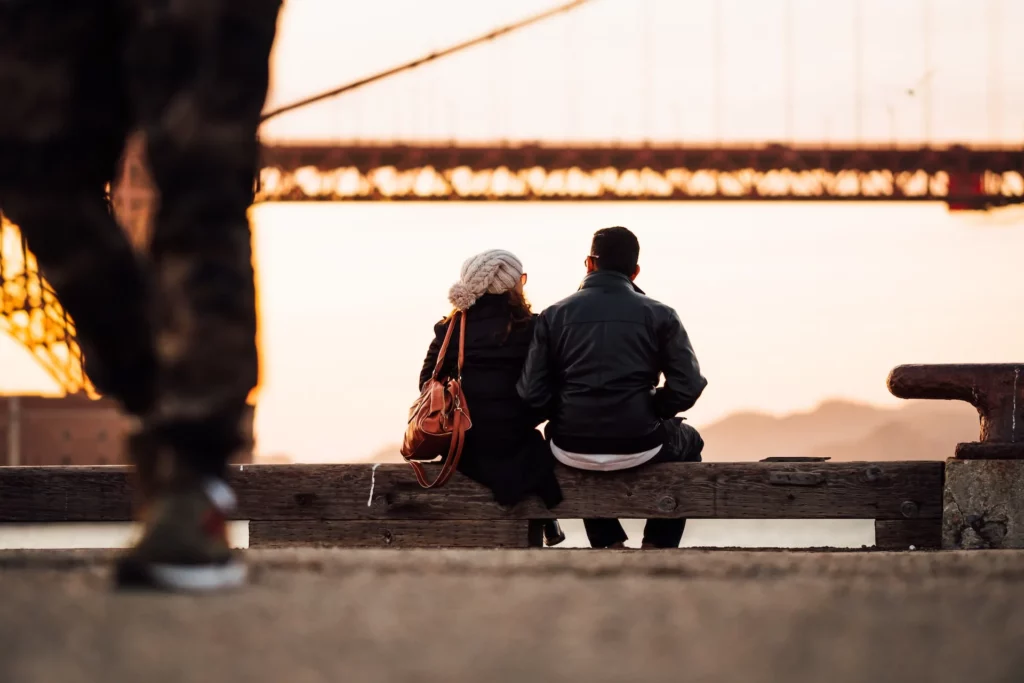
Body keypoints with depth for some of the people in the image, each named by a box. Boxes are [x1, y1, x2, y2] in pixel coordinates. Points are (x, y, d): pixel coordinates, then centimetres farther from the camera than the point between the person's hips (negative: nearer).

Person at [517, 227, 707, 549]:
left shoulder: (554, 315, -1)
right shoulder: (659, 315, -2)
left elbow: (533, 394, -6)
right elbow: (687, 388, -8)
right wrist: (650, 410, 11)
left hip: (573, 451, 1)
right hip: (639, 447, -1)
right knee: (689, 442, 34)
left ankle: (610, 543, 35)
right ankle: (657, 546, 26)